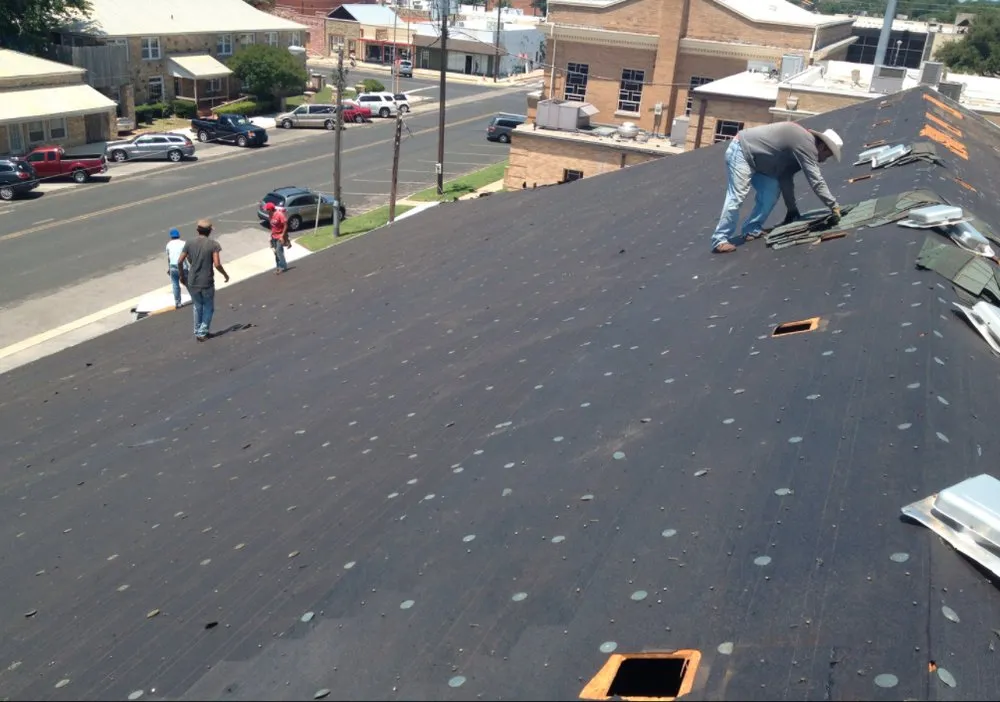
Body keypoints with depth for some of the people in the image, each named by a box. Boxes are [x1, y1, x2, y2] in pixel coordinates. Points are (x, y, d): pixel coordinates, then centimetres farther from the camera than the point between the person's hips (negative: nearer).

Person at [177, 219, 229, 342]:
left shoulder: (190, 243, -1)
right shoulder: (213, 244, -11)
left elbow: (179, 262, 0)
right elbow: (217, 264, -18)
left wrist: (182, 275, 16)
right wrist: (225, 274, 0)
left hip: (192, 282, 3)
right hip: (207, 283, -3)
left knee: (198, 307, 23)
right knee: (208, 308, 17)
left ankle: (197, 332, 30)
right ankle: (202, 333, 16)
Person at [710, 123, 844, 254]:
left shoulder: (800, 145, 12)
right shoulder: (807, 145, -19)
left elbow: (786, 177, 15)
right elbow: (816, 181, -24)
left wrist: (792, 209, 15)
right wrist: (834, 206, -22)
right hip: (741, 151, -11)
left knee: (772, 190, 7)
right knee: (737, 196, -17)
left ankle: (751, 231, 11)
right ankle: (720, 240, -15)